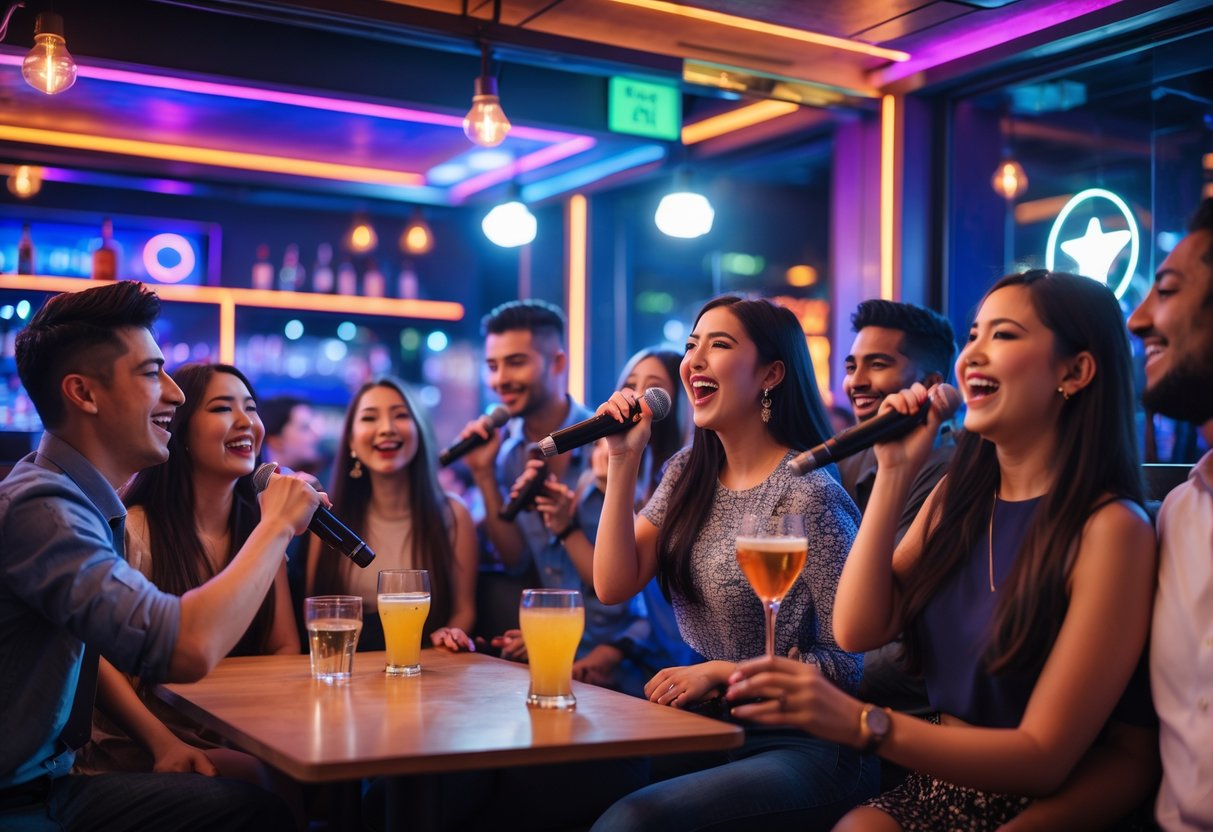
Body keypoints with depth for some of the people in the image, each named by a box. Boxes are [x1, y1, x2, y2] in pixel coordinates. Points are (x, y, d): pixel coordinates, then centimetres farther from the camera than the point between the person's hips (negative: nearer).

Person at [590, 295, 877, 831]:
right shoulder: (688, 473, 7)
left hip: (800, 744, -6)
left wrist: (719, 673, -14)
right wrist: (623, 460, -6)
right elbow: (613, 586, -1)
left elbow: (847, 661, -13)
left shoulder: (807, 494, -15)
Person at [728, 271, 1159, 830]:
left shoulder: (1109, 528, -14)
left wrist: (861, 723, -28)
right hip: (940, 782, 5)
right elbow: (857, 630, -1)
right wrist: (896, 472, -6)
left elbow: (1045, 757, -16)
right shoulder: (958, 495, 7)